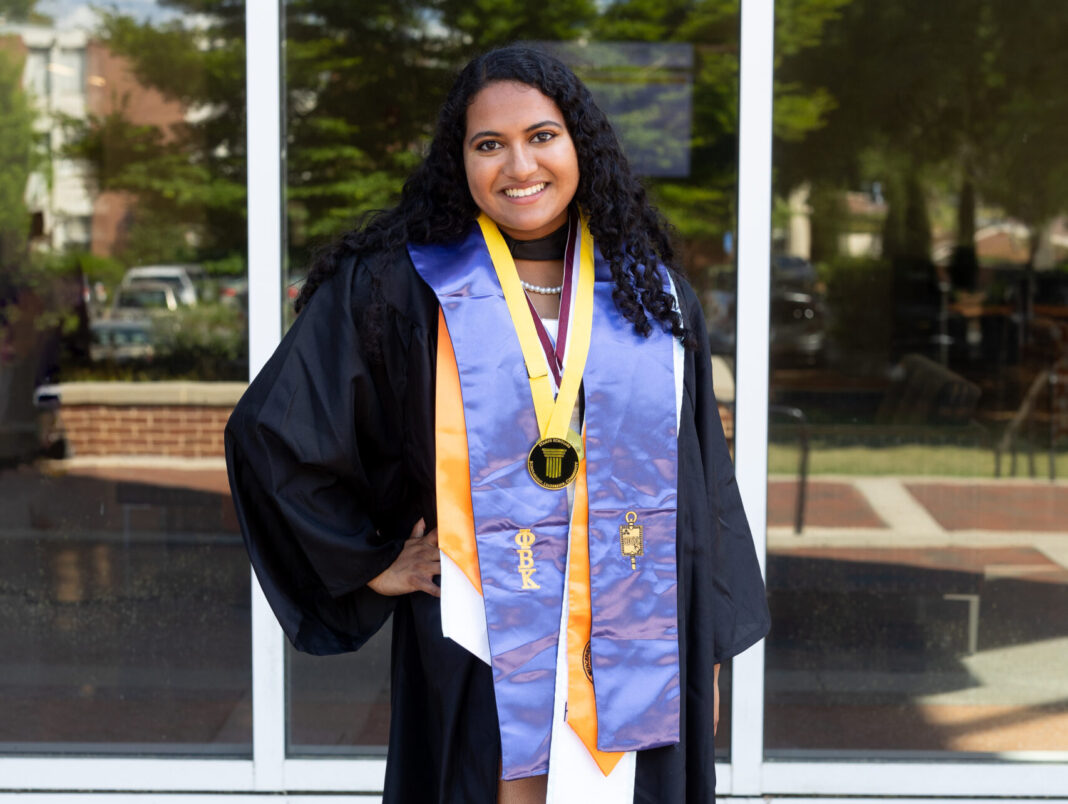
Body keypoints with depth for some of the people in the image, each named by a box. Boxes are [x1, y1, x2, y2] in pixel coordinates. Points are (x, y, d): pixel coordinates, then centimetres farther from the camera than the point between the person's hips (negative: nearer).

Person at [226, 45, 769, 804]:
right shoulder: (400, 285, -4)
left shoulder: (650, 290, 6)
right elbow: (270, 432, -2)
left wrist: (709, 651, 8)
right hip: (482, 660, -3)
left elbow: (700, 481, 9)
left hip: (636, 660, 3)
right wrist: (371, 566, -1)